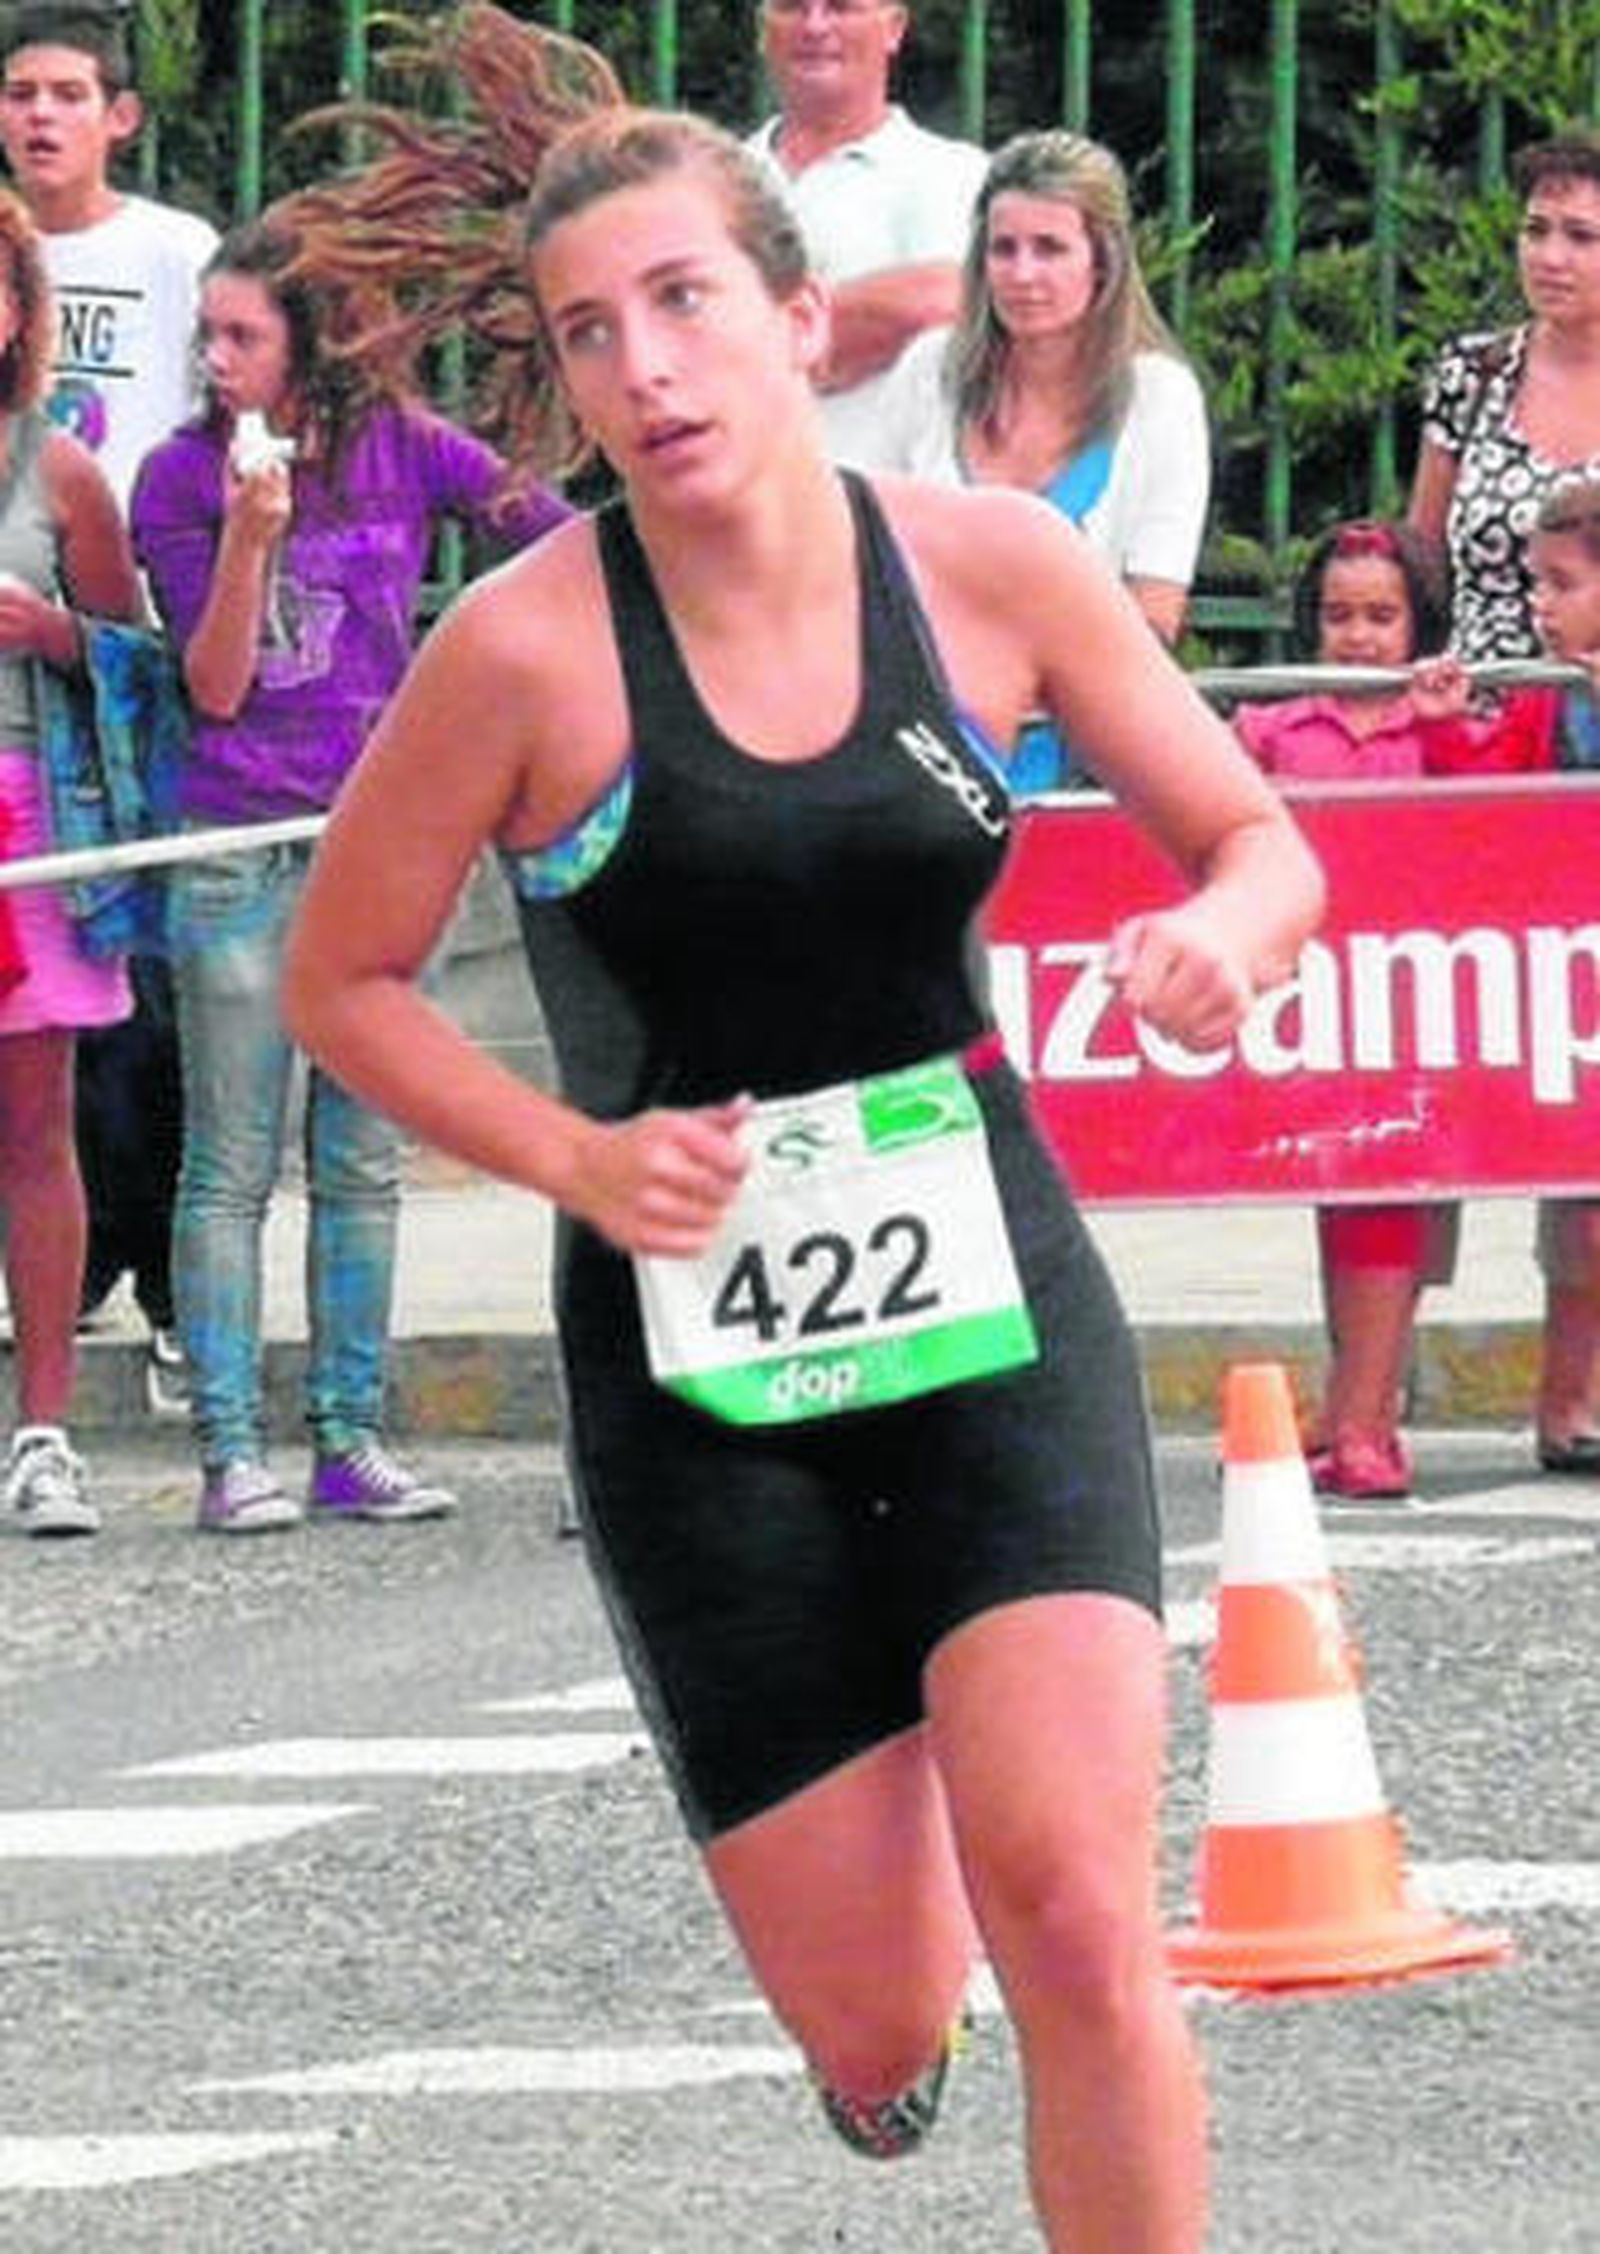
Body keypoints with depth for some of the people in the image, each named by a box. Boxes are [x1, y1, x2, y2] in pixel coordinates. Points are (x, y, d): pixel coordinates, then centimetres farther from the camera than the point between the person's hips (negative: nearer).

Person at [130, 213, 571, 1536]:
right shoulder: (183, 478, -2)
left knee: (363, 1161, 6)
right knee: (231, 1166, -2)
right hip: (239, 846, -2)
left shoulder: (405, 451, 1)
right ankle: (232, 1450, -1)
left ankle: (353, 1439, 11)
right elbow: (215, 687, -6)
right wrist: (252, 529, -17)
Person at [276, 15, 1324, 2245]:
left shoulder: (992, 566, -5)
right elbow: (342, 979, 1)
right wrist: (577, 1156, -13)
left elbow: (1261, 842, 7)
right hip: (693, 1356, -1)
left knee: (1076, 1920, -18)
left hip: (993, 1306, 1)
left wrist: (1222, 936, -16)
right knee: (881, 2037, 1)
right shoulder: (527, 650, -11)